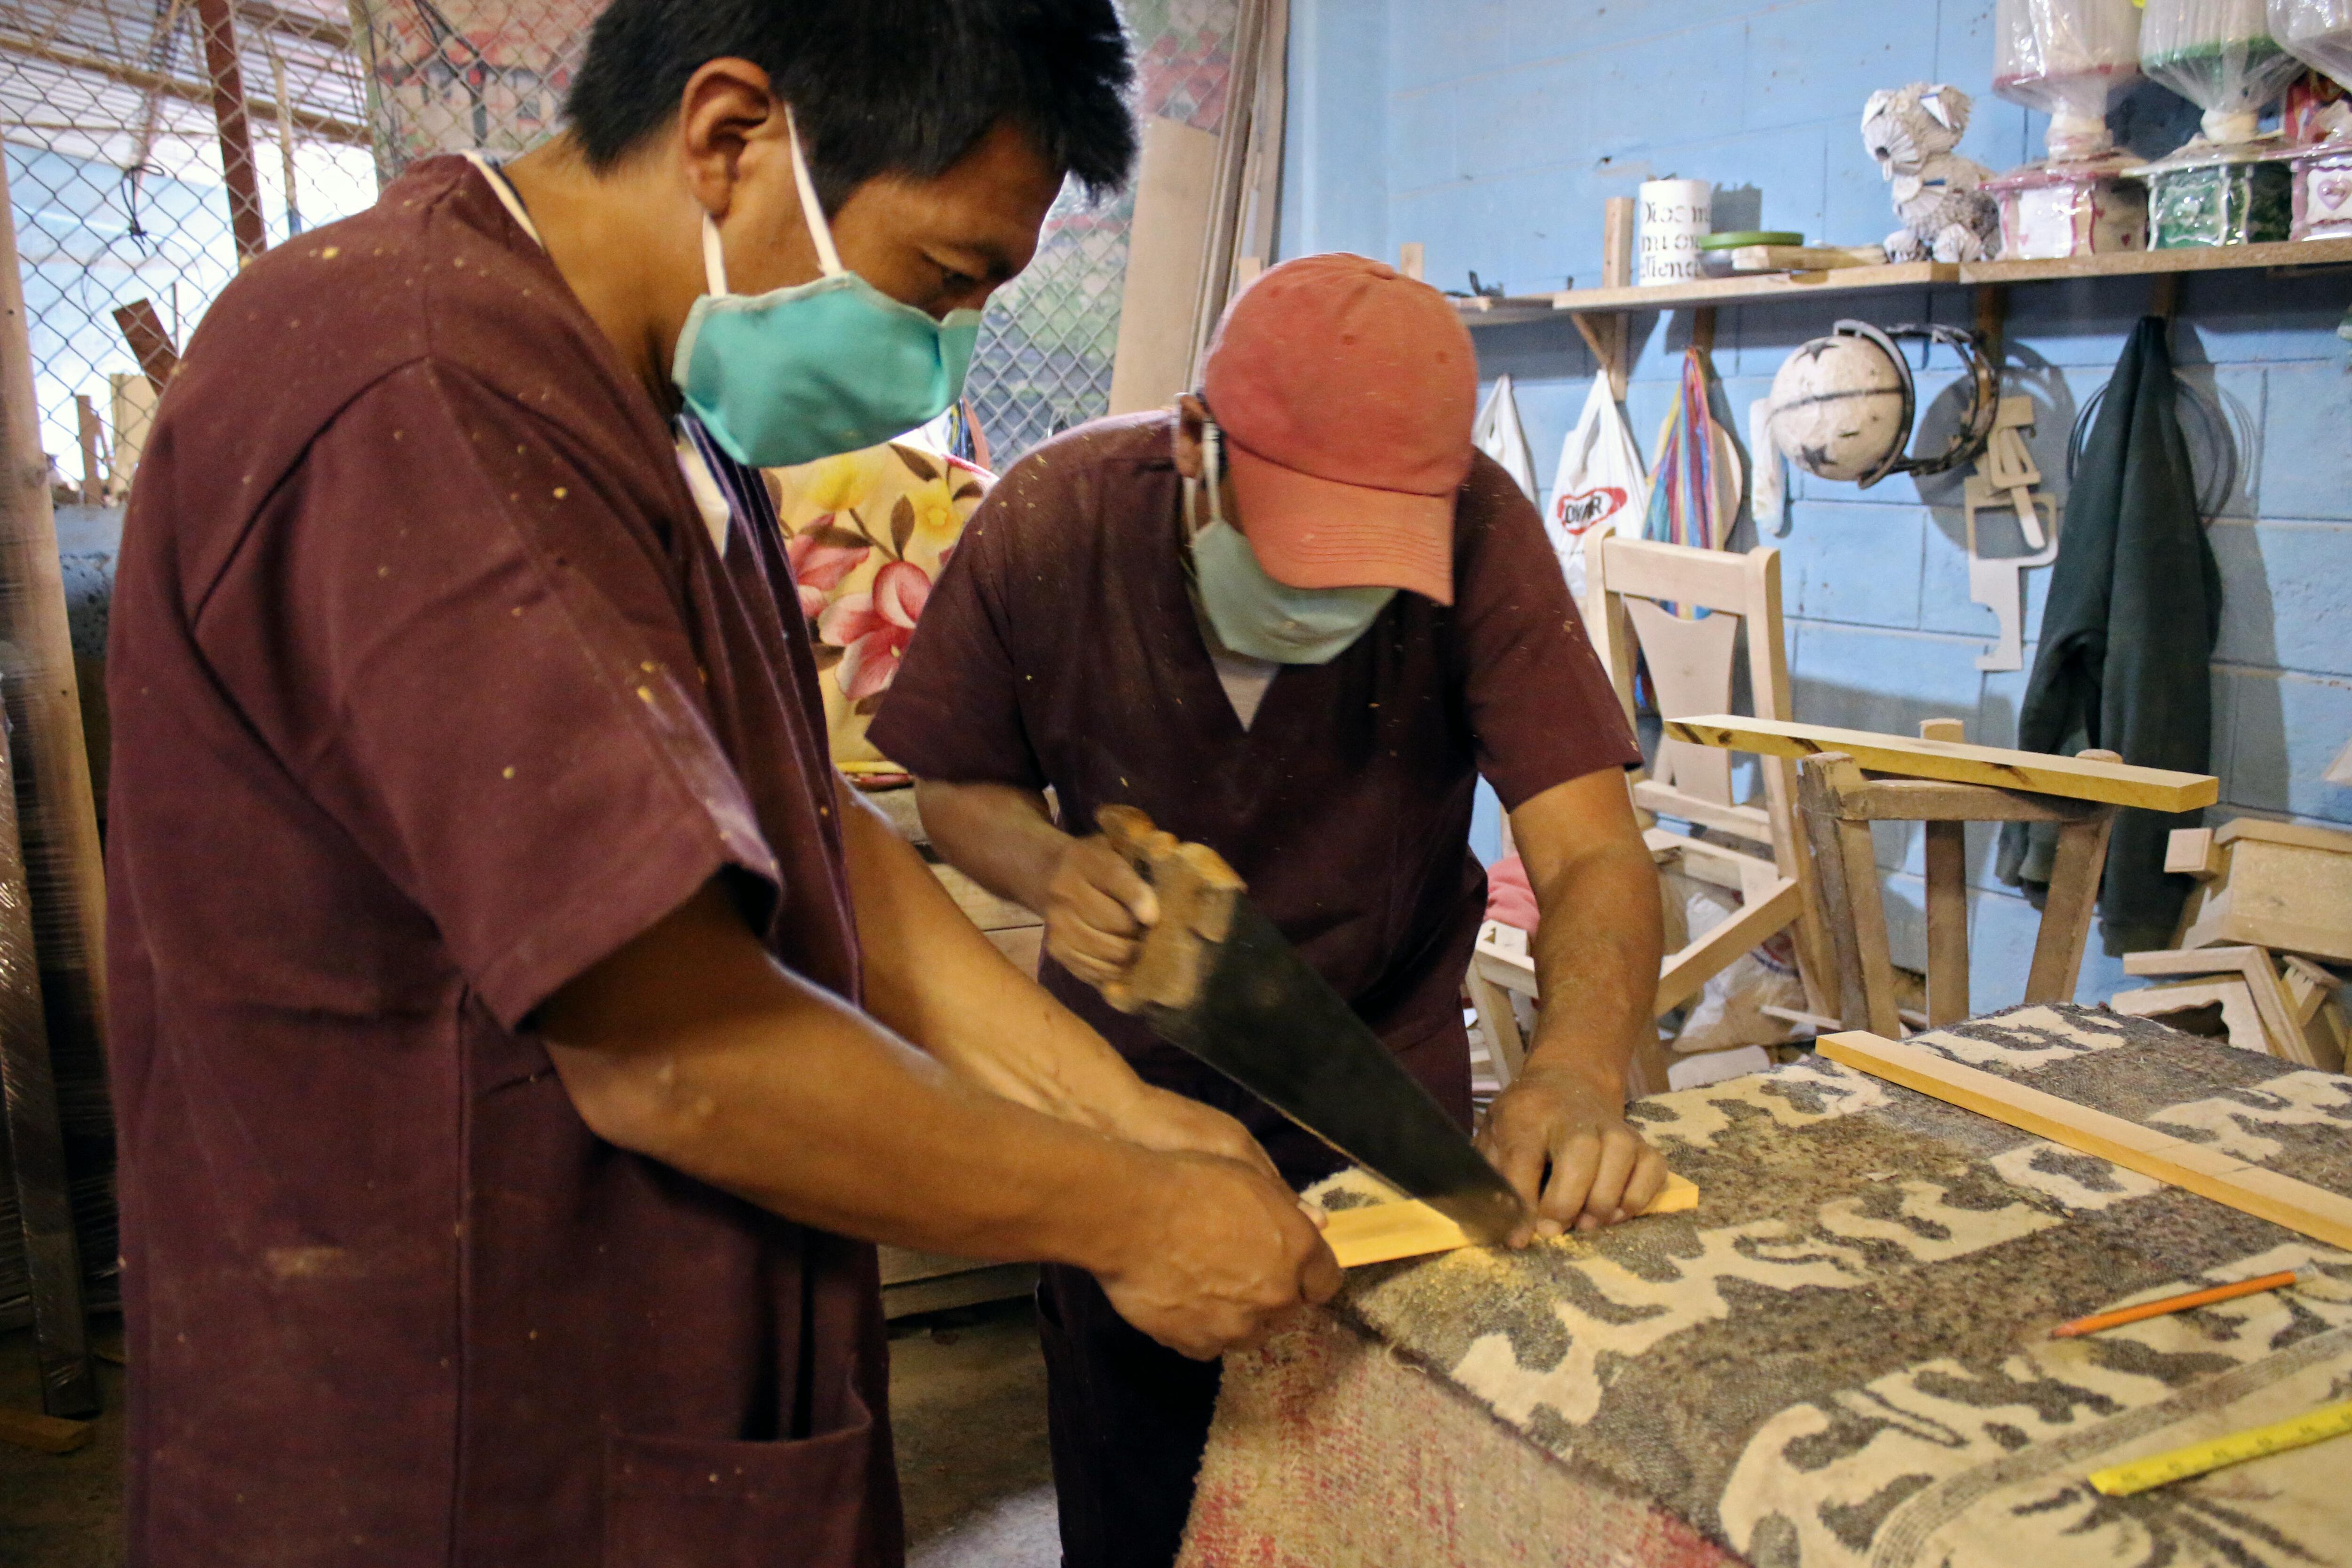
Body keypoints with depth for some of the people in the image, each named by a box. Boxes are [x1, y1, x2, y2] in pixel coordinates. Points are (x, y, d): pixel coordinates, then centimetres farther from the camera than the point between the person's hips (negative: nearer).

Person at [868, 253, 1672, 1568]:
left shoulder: (1476, 528, -26)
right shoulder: (1056, 521, -22)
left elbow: (1593, 854, -30)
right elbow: (962, 783, -7)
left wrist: (1581, 1069, -49)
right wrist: (1051, 865, -29)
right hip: (1130, 1065, 1)